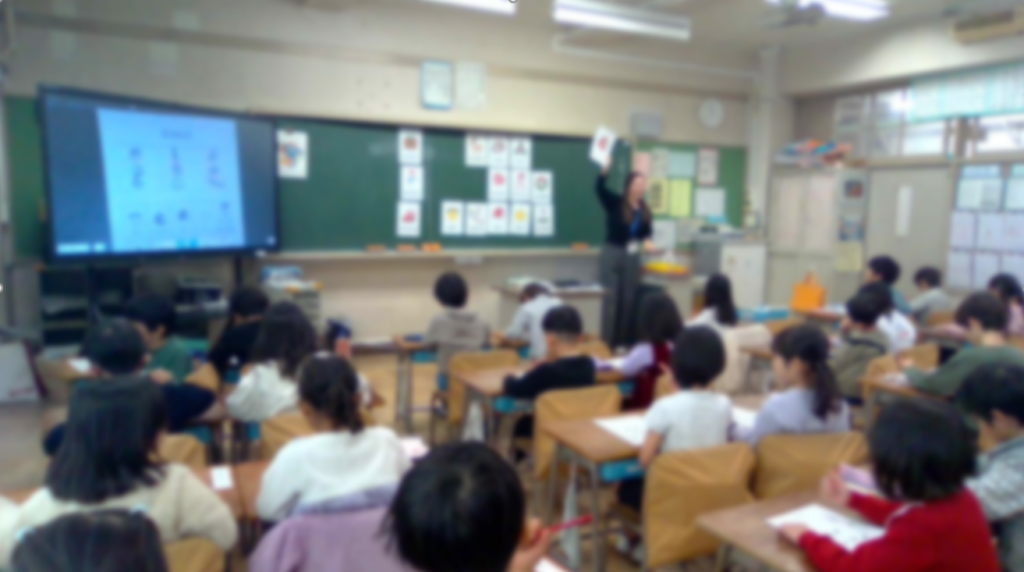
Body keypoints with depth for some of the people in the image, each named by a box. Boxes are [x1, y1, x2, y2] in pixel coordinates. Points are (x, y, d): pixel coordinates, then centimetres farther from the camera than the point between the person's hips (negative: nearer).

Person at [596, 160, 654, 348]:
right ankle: (606, 343, 1)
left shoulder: (645, 209, 9)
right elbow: (601, 188, -21)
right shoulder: (614, 202, -6)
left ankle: (622, 341, 14)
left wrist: (646, 242, -13)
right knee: (611, 299, -5)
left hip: (633, 258, 5)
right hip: (612, 254, -5)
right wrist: (606, 167, -36)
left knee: (628, 301, 5)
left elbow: (647, 232, 10)